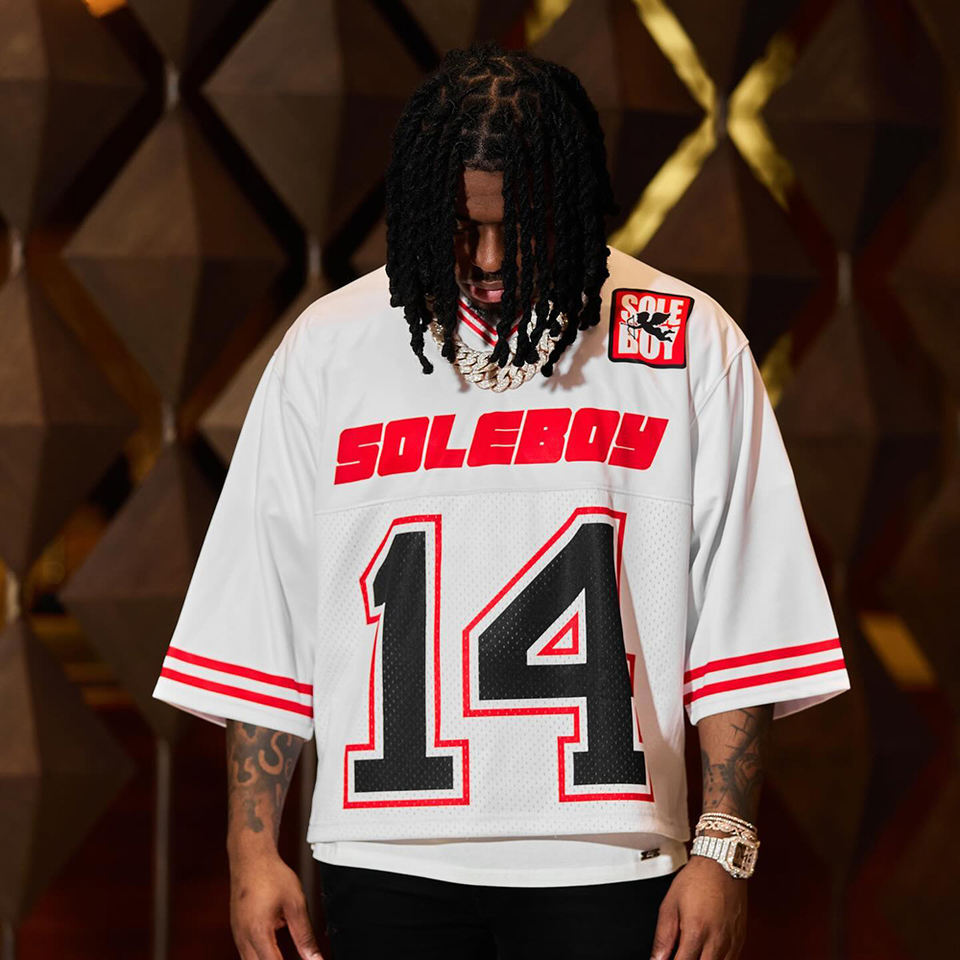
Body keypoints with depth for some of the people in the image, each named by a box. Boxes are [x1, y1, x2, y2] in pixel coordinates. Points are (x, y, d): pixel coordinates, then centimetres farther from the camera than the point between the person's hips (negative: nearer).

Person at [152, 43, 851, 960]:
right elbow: (262, 625, 7)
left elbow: (739, 631, 2)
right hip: (385, 854, 1)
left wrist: (724, 847, -4)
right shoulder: (327, 348, 6)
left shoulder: (690, 346, 2)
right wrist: (252, 848, 3)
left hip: (604, 865, -1)